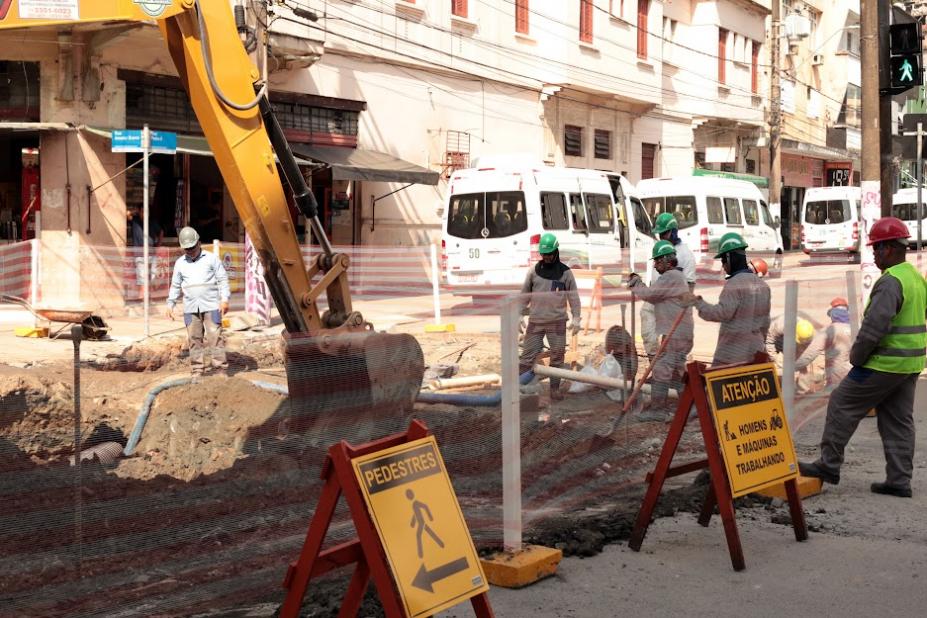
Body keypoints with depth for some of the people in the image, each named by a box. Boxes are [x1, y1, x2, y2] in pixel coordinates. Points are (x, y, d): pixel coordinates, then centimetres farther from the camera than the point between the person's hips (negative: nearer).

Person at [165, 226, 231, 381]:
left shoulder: (211, 258, 3)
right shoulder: (180, 263, 13)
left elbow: (222, 280, 0)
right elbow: (175, 286, 19)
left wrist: (224, 299, -10)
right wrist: (170, 304, 13)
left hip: (211, 305, -3)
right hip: (190, 308, 3)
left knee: (215, 336, -8)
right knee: (194, 339, 3)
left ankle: (221, 369, -6)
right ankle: (197, 371, 9)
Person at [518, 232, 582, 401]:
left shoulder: (565, 272, 2)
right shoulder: (533, 271, 4)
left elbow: (573, 297, 4)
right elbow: (524, 296, 10)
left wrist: (576, 318, -4)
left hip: (557, 322, 0)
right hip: (535, 322, 0)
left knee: (557, 357, 6)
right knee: (527, 356, -2)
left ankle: (555, 388, 16)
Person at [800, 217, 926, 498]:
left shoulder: (890, 282, -20)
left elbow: (874, 325, -25)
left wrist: (856, 357, -11)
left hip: (884, 364, -9)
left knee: (842, 404, 1)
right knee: (898, 421, 11)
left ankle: (829, 464, 7)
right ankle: (899, 480, 13)